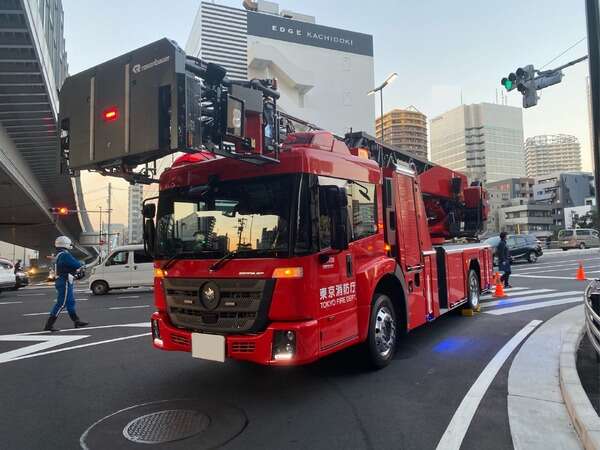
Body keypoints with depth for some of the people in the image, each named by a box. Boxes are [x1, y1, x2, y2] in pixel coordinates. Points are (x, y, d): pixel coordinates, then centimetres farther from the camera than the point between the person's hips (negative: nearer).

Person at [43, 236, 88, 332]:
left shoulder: (59, 255, 16)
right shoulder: (65, 255, -17)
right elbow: (77, 265, -19)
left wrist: (75, 268, 3)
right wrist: (78, 264, 4)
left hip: (61, 281, 11)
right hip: (65, 282, -11)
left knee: (70, 302, 15)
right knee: (61, 303, -8)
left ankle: (76, 321, 22)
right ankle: (49, 325, -6)